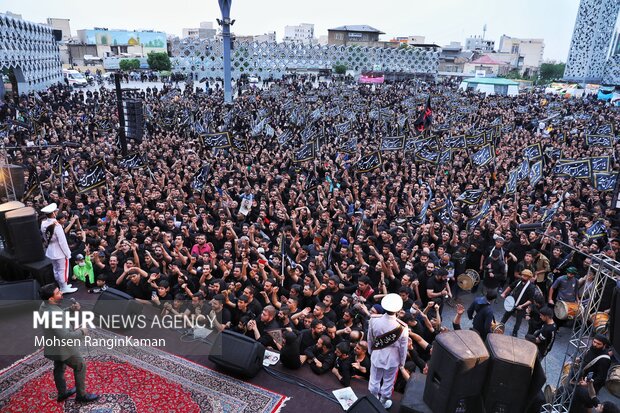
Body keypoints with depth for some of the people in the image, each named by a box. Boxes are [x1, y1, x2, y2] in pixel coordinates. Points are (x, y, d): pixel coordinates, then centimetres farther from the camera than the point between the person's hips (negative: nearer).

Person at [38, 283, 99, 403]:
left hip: (52, 346, 9)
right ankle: (81, 395, 26)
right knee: (80, 367, 12)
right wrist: (82, 332, -20)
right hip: (63, 348, -9)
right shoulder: (54, 314, -38)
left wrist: (71, 310, -5)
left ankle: (62, 393, 46)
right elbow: (65, 337, -35)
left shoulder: (44, 305, -8)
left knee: (59, 368, 26)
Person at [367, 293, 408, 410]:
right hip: (392, 358, -2)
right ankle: (383, 403, 42)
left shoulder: (374, 320, -23)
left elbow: (370, 339, -6)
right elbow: (403, 347, -13)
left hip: (377, 355, 2)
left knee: (374, 380, 22)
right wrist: (402, 362, 5)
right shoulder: (402, 327, -28)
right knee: (388, 382, 22)